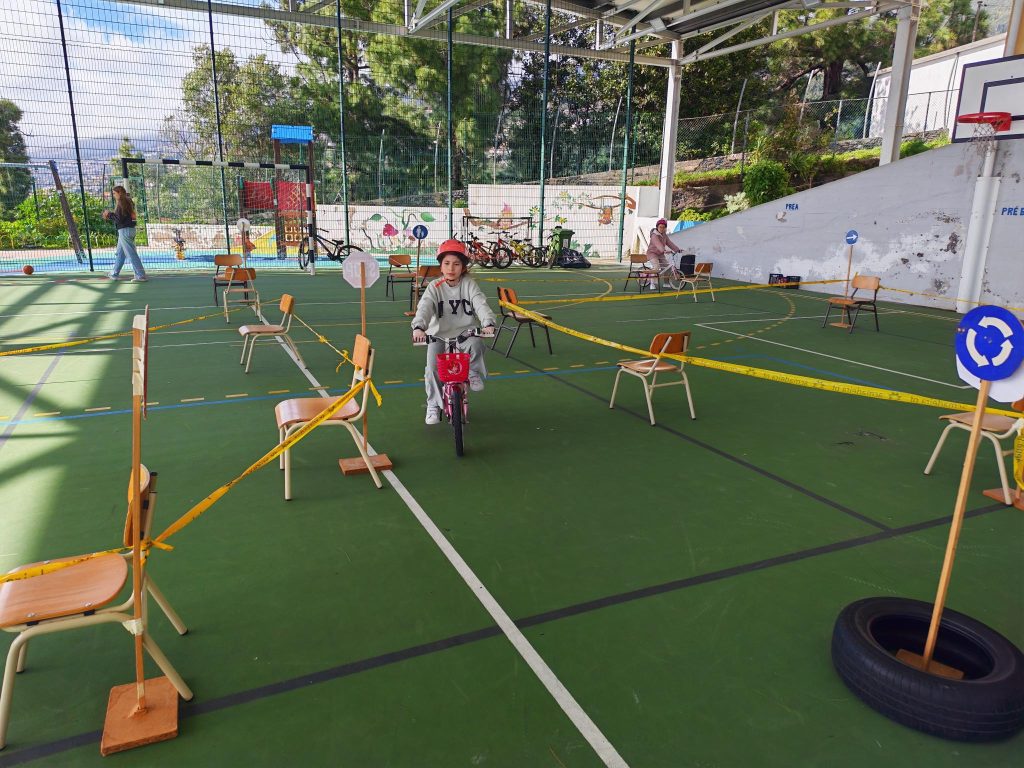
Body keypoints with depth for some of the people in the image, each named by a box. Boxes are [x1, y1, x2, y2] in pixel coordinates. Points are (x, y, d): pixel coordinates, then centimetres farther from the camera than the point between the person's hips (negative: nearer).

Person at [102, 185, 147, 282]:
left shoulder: (121, 203, -14)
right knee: (120, 253, 17)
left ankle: (140, 276, -7)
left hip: (125, 230, -10)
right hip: (130, 229, 10)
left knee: (131, 254, -7)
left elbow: (119, 219, -17)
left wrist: (109, 214, -4)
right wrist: (110, 216, 13)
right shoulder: (127, 202, 13)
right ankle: (114, 274, 27)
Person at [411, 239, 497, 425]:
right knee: (432, 367, -16)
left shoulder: (469, 285, -1)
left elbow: (481, 305, -14)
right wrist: (418, 327, -38)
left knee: (476, 344, -33)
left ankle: (474, 373, -3)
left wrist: (488, 323, -35)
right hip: (439, 335, 1)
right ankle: (433, 406, 4)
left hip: (466, 333, 0)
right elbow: (424, 308, -18)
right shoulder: (434, 287, -3)